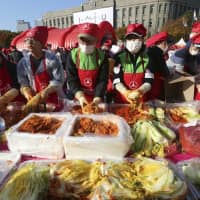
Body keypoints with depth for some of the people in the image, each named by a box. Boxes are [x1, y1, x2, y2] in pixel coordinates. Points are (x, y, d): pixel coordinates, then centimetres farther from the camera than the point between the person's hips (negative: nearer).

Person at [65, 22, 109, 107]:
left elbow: (103, 80, -11)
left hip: (96, 98, 0)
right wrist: (80, 96, -23)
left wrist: (97, 99, -24)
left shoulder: (102, 56, -7)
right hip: (78, 98, 0)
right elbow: (71, 79, -9)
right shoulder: (72, 56, -5)